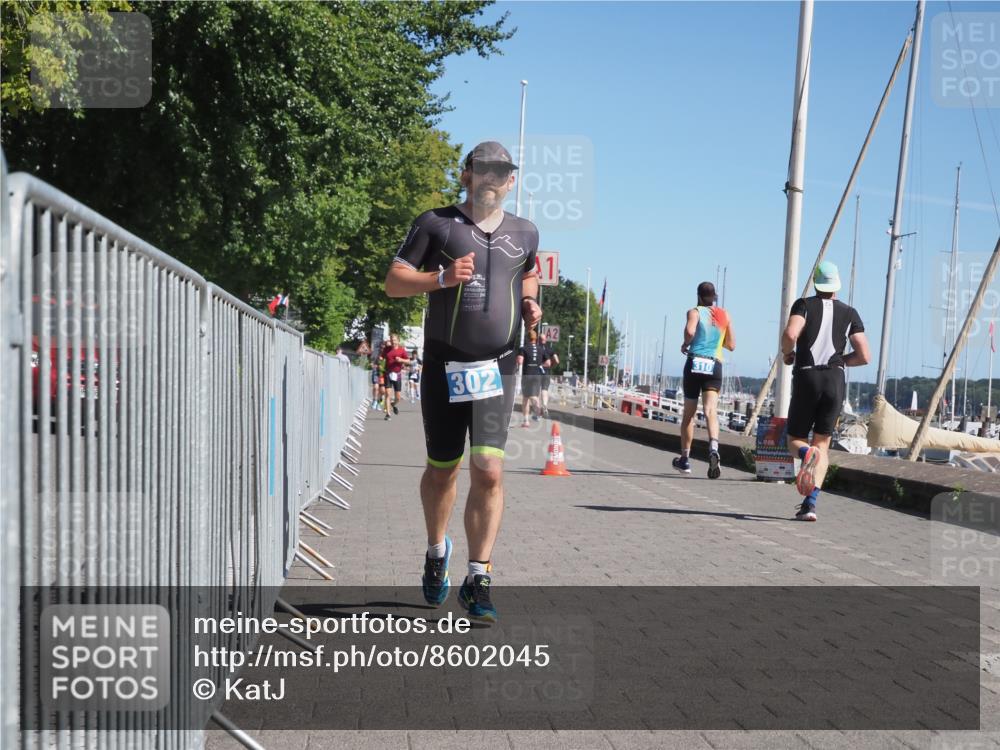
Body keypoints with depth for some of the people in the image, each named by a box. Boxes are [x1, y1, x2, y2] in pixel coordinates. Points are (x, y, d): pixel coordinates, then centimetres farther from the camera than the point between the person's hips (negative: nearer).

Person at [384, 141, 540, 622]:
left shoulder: (524, 234, 12)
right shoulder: (436, 224, 1)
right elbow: (394, 281, -2)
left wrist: (529, 305, 10)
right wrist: (442, 278, -19)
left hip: (497, 368, 1)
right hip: (443, 366, -1)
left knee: (489, 471, -12)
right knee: (442, 470, 10)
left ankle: (478, 581, -7)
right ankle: (436, 551, 37)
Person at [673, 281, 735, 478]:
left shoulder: (695, 312, 2)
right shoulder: (724, 315, 13)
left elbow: (690, 331, -19)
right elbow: (731, 345, 18)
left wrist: (685, 344, -1)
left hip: (695, 363, -2)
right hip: (715, 366, 2)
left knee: (688, 414, 11)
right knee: (710, 411, -12)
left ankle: (685, 458, 21)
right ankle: (713, 447, -40)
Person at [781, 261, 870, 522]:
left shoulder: (804, 305, 4)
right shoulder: (849, 313, 11)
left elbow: (790, 334, -16)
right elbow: (863, 356, 5)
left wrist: (786, 353, 4)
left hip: (806, 378, -2)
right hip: (835, 380, 2)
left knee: (795, 440, 13)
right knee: (822, 444, 9)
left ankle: (806, 454, -25)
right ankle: (810, 503, -6)